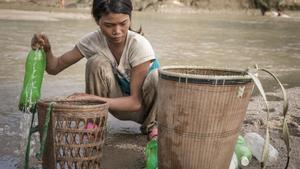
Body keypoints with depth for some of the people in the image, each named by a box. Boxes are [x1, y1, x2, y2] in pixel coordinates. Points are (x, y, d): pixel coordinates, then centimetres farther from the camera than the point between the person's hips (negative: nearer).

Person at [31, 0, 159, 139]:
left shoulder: (139, 45, -28)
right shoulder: (93, 40, -16)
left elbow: (135, 102, -28)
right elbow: (55, 67, -9)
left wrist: (93, 99, -37)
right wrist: (46, 49, -31)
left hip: (144, 106, -2)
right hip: (122, 102, 2)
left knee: (157, 76, -35)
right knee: (97, 63, -24)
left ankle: (153, 127, -7)